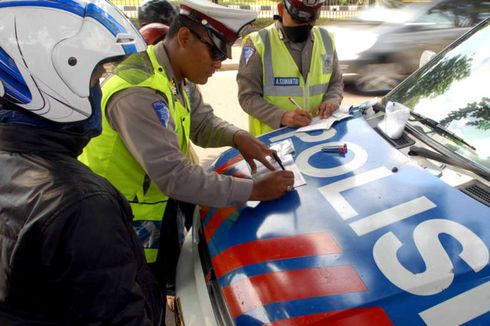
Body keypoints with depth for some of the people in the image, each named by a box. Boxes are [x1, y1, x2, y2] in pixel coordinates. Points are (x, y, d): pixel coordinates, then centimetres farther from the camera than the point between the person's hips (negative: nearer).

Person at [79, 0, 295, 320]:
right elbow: (174, 176, -35)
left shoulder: (179, 77, -2)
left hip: (159, 211, 8)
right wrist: (253, 190, -31)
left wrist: (237, 136, -14)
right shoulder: (138, 92, -32)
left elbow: (203, 122, 8)